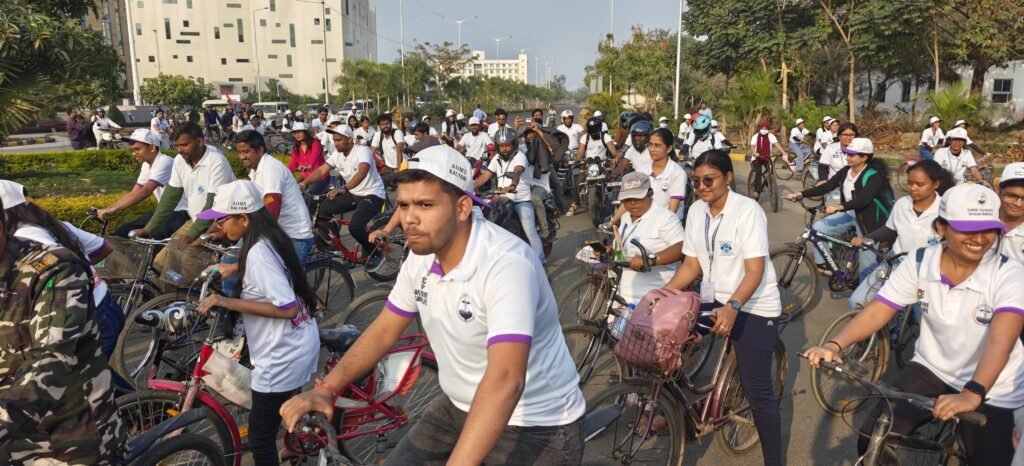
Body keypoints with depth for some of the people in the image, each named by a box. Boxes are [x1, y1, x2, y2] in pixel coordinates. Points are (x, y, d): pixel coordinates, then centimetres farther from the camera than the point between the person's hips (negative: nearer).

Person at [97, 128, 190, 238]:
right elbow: (133, 193, 7)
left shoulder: (164, 162, -19)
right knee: (123, 233, -1)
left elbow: (145, 192, -29)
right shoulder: (146, 165, 9)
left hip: (181, 213, -9)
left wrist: (113, 210, -33)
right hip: (165, 212, 9)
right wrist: (106, 209, -5)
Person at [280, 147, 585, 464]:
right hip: (459, 408, 7)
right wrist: (326, 389, -8)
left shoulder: (506, 264, -30)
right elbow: (383, 330, 5)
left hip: (536, 424, -6)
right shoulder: (421, 256, -5)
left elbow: (505, 380, -40)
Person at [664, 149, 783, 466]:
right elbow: (692, 265, 3)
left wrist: (732, 307, -40)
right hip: (713, 301, 6)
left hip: (753, 307, -6)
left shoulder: (747, 210, -18)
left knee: (757, 390, -3)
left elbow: (755, 270, -24)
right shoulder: (696, 211, 0)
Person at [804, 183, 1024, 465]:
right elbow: (876, 312, -15)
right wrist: (834, 345, -33)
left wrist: (972, 395, -50)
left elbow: (1001, 341, -34)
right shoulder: (920, 263, -11)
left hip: (991, 391, -1)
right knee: (872, 440, -11)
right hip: (931, 370, 2)